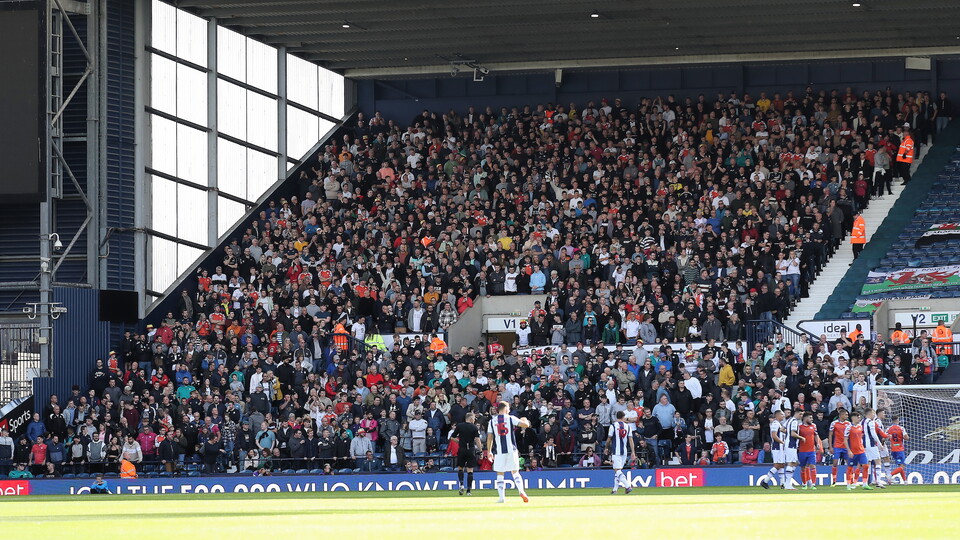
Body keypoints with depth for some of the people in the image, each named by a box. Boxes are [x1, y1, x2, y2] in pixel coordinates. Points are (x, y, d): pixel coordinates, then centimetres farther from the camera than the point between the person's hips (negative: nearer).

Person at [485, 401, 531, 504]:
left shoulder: (492, 421, 6)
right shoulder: (511, 418, 1)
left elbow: (489, 437, 4)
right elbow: (525, 425, -4)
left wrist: (489, 451, 11)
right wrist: (525, 420, 20)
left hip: (499, 451, 0)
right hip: (511, 450, 0)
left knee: (500, 474, 5)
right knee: (515, 472, 7)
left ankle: (501, 496, -3)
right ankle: (521, 491, -13)